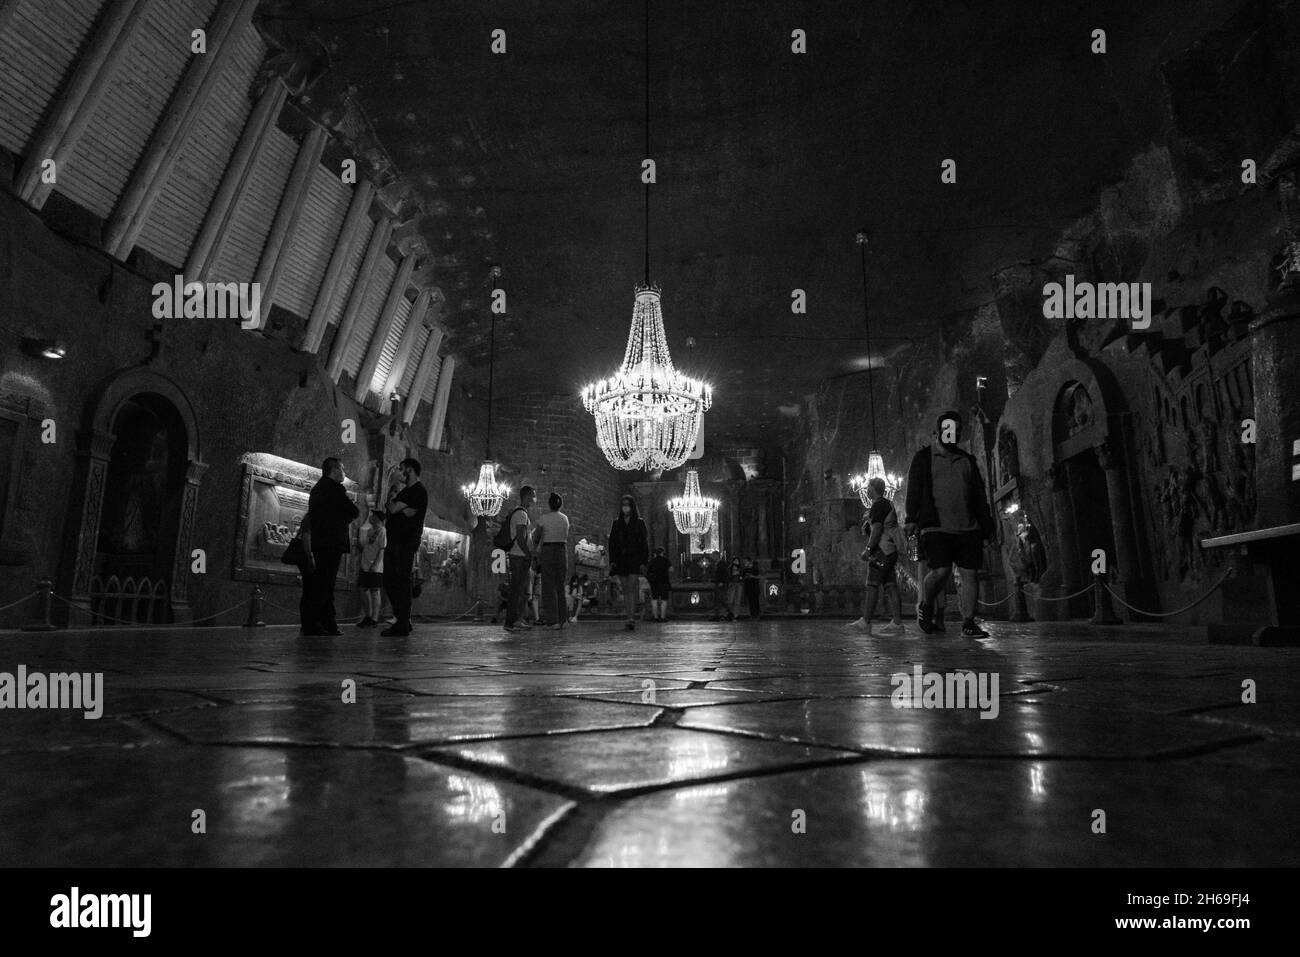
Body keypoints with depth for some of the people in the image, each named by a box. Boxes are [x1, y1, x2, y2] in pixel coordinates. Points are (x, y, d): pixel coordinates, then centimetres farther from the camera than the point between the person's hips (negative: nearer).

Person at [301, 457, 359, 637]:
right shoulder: (334, 488, -10)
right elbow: (353, 512, -11)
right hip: (331, 544, -10)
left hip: (318, 544, 10)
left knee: (324, 587, 10)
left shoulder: (317, 488, 20)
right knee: (323, 587, -9)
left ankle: (328, 625, 12)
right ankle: (312, 626, -9)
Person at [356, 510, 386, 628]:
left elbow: (382, 550, -13)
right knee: (363, 589, 9)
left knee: (374, 591, -5)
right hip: (365, 566, 8)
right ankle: (368, 615, 22)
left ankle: (374, 618, 0)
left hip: (375, 568, -8)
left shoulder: (382, 531, -7)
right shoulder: (368, 530, 16)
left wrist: (376, 564, -18)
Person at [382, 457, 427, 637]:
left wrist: (391, 493, 5)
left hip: (405, 543, -10)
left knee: (401, 583, -10)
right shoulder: (406, 491, 23)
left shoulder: (418, 491, -8)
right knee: (389, 582, 11)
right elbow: (388, 508, 14)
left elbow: (393, 509, -13)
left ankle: (402, 626, -7)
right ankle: (402, 620, 19)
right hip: (394, 542, 10)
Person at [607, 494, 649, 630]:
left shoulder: (639, 523, 3)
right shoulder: (616, 523, 11)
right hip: (621, 559, 3)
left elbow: (644, 543, 1)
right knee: (625, 589, 4)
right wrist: (612, 561, 0)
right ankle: (630, 618, 8)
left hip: (634, 559, -3)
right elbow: (612, 542, 9)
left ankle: (632, 618, -20)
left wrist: (643, 562, -6)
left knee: (631, 588, -14)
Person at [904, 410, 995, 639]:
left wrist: (986, 523, 14)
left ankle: (968, 624, 5)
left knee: (970, 573, -2)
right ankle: (924, 605, 11)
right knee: (941, 571, -16)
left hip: (968, 528, 4)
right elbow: (914, 489, -2)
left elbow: (979, 494, 21)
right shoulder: (923, 458, 8)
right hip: (937, 527, -4)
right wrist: (912, 519, -14)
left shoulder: (967, 460, 19)